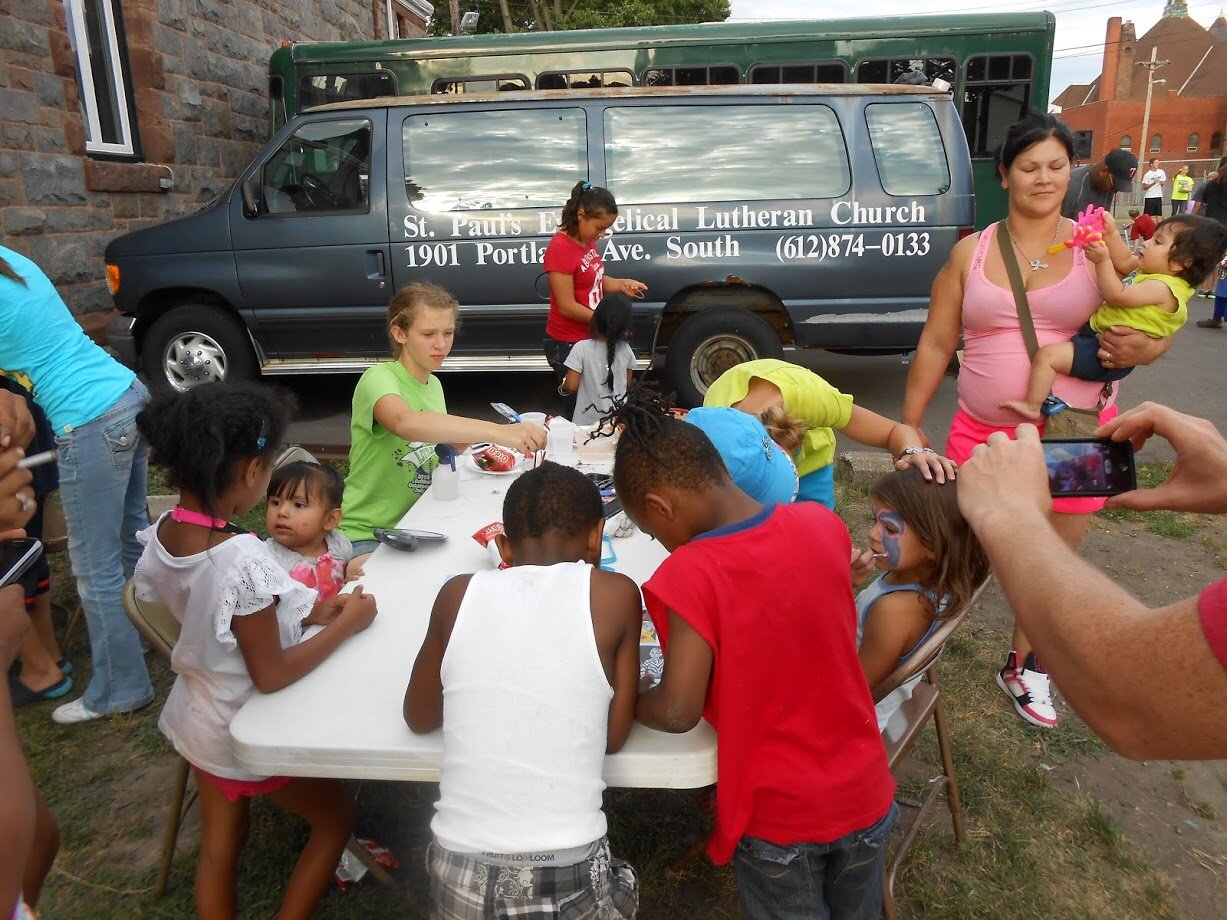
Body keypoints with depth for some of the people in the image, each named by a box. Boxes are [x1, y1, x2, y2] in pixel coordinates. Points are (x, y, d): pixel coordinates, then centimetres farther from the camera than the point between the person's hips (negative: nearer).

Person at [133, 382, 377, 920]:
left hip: (195, 720, 7)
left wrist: (305, 615, -1)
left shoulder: (159, 536, -10)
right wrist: (346, 624, -16)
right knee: (337, 816, 19)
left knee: (218, 850, 24)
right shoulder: (243, 559, -35)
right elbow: (272, 676, -26)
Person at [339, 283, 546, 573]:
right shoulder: (378, 379, -17)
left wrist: (463, 441, -4)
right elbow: (404, 422, -41)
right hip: (365, 535, -8)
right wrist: (498, 431, -51)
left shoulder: (434, 385, 9)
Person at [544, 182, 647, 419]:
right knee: (579, 411, 0)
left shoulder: (587, 241, 5)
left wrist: (621, 284, -2)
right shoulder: (561, 249, -20)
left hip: (590, 339, 8)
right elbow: (567, 307, -21)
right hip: (568, 345, -8)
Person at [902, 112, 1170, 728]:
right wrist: (909, 424, 2)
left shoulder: (1098, 246, 1)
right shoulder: (971, 253, 2)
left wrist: (1142, 349, -16)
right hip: (983, 432, 0)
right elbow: (935, 343, 4)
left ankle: (1026, 667, 38)